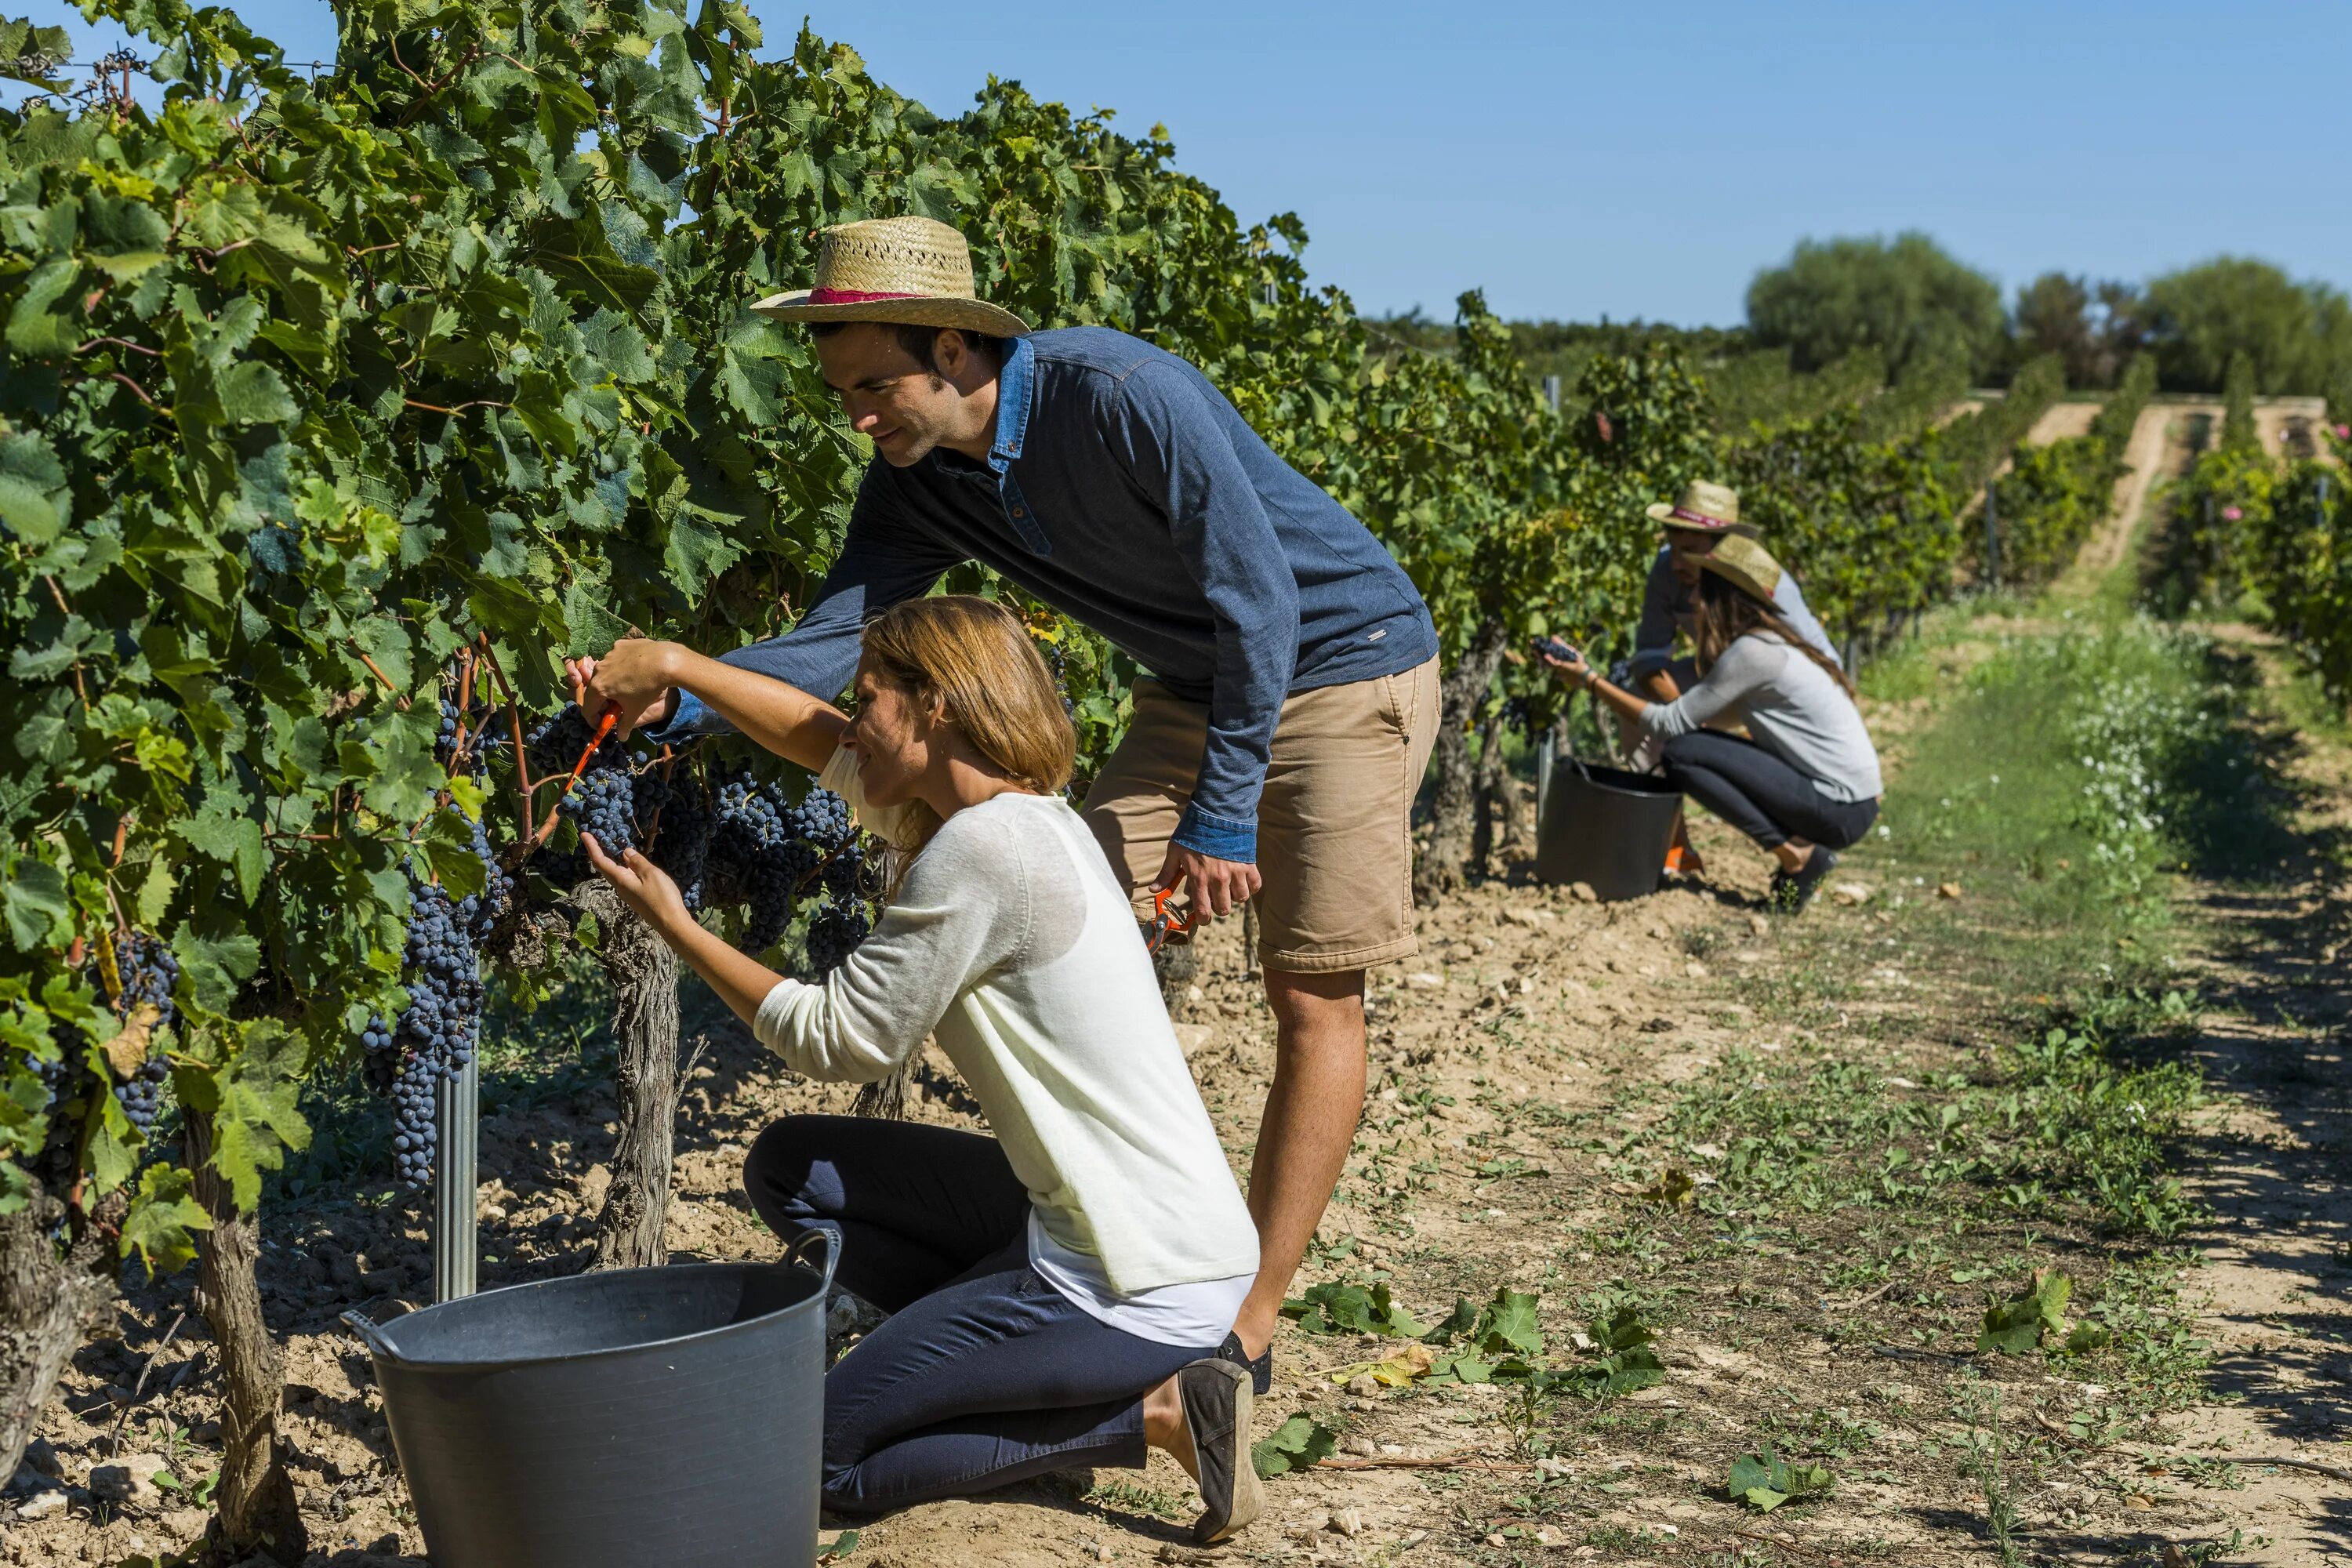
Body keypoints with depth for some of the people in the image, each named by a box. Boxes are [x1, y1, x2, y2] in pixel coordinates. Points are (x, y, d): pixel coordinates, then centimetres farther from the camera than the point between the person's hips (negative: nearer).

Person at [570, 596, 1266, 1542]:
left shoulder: (981, 849, -19)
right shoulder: (1019, 809, 8)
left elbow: (834, 1041, -11)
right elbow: (822, 741, 22)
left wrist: (675, 926, -1)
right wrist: (674, 664, 15)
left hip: (1142, 1283, -9)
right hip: (1083, 1216, 9)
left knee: (815, 1454, 2)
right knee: (789, 1168, 15)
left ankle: (1151, 1411, -1)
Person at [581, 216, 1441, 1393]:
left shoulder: (1122, 396, -30)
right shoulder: (920, 481, -7)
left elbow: (1259, 599, -26)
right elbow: (835, 638, -13)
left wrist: (1222, 813, -23)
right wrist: (678, 697, -30)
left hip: (1342, 660, -7)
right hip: (1193, 687, 8)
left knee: (1311, 994, -7)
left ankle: (1250, 1326, -2)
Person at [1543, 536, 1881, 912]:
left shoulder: (1753, 652, -16)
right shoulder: (1769, 642, 12)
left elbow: (1670, 725, -13)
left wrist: (1589, 679, -9)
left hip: (1841, 808, -9)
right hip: (1842, 802, 9)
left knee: (1681, 753, -12)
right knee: (1693, 747, 16)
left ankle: (1796, 855, -9)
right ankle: (1802, 852, 10)